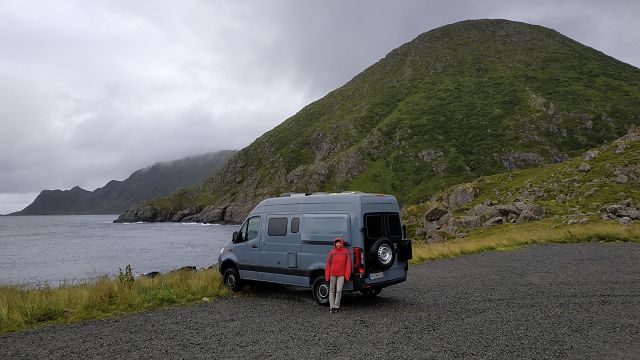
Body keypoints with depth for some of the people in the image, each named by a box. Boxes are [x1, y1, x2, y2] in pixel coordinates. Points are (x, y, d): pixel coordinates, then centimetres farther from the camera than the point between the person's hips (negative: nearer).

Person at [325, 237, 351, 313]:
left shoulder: (346, 251, 0)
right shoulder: (331, 252, 0)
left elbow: (348, 264, 1)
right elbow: (328, 264, 1)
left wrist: (347, 275, -3)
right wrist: (327, 275, -3)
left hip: (341, 274, -1)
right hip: (332, 274, 1)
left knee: (339, 290, -3)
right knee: (332, 290, 6)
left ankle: (337, 306, 11)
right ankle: (332, 306, 12)